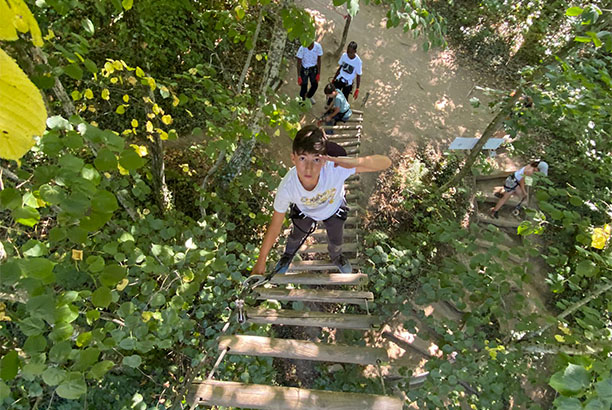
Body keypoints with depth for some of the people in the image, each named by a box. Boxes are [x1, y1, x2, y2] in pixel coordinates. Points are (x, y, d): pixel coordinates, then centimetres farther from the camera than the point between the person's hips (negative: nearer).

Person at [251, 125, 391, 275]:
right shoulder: (287, 187, -41)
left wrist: (355, 161, -65)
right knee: (296, 235, 26)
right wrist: (261, 260, -17)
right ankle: (288, 254, 65)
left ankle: (336, 257, 65)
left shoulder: (336, 168, -47)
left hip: (333, 208, 1)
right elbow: (275, 226, -26)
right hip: (304, 211, 0)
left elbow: (386, 162, -45)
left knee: (336, 241, 24)